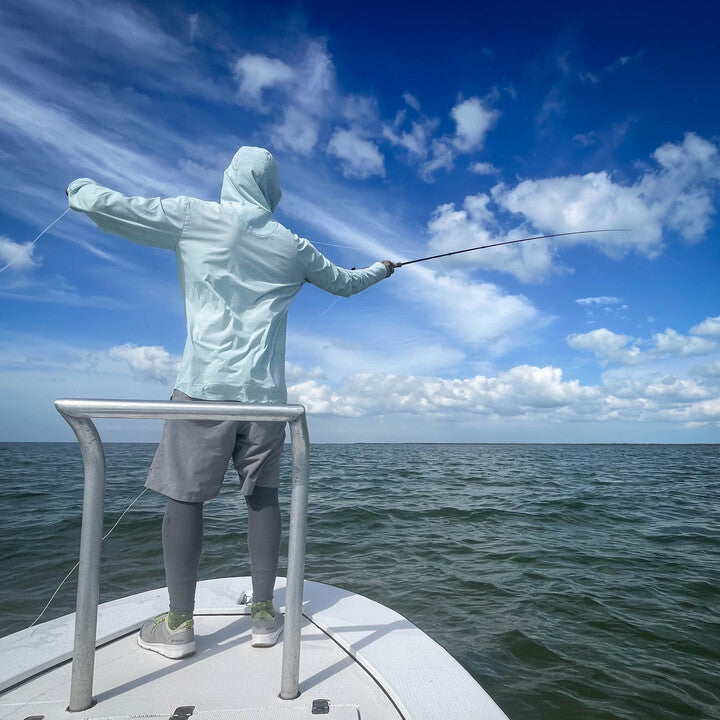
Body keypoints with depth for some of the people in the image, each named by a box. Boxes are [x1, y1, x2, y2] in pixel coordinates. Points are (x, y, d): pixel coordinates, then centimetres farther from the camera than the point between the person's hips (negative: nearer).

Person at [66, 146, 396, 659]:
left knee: (186, 494, 4)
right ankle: (264, 615, 16)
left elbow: (104, 207, 4)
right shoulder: (292, 246, 12)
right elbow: (345, 283, 25)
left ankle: (179, 624, 11)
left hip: (204, 384, -2)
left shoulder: (193, 217, 4)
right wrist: (382, 269, 46)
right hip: (265, 390, 3)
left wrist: (80, 187, 29)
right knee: (263, 495, 8)